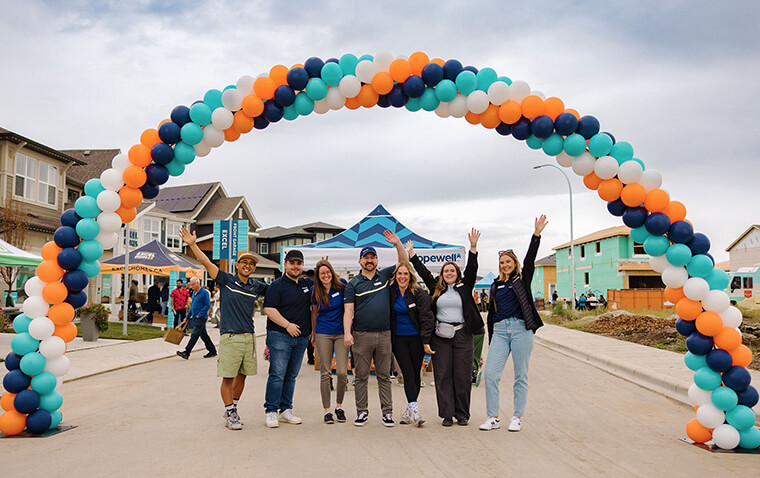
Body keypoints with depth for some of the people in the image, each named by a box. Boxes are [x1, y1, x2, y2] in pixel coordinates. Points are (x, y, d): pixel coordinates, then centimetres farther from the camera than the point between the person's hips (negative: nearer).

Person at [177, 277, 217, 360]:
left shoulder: (204, 292, -12)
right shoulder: (194, 293, 15)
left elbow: (208, 305, -16)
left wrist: (199, 315, -18)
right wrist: (188, 317, 19)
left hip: (201, 318, -9)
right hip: (195, 317, 9)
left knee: (194, 335, -12)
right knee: (204, 335, 12)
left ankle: (186, 353, -15)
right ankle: (212, 351, 20)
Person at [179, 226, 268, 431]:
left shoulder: (256, 286, 10)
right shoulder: (226, 280, -1)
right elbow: (206, 262, -9)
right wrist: (192, 244, -19)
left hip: (249, 337, 4)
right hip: (230, 336, -4)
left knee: (242, 375, 12)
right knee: (228, 377, -2)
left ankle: (233, 409, 27)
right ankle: (229, 414, 9)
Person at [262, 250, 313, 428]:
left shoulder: (308, 284, 14)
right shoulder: (277, 285, -4)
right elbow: (269, 309, -12)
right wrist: (287, 325, -16)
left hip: (301, 338, 6)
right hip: (280, 336, -6)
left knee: (291, 376, 10)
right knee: (277, 375, -7)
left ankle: (286, 410, 18)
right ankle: (271, 412, -1)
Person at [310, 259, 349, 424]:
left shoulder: (342, 285, -3)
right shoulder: (315, 292, 2)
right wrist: (313, 333, 22)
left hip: (341, 333, -1)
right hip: (323, 334, 1)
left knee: (342, 372, -6)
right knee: (325, 374, 1)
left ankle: (339, 406, 15)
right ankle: (327, 410, 11)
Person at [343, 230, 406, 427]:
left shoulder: (384, 276, 11)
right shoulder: (353, 284, 4)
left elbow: (403, 263, 14)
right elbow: (348, 310, -2)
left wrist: (397, 243, -2)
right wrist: (347, 333, -14)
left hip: (384, 335, 2)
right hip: (361, 336, -2)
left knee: (384, 375, 6)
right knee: (361, 376, 4)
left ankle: (387, 412, 10)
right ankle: (362, 411, 13)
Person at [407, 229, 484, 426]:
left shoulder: (464, 287, 9)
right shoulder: (437, 288, 13)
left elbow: (471, 269, 0)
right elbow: (423, 272, 16)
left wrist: (473, 247, -10)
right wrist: (411, 253, 17)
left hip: (462, 334, -1)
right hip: (440, 336, 1)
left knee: (462, 376, 1)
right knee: (443, 376, 0)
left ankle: (462, 414, 11)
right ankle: (447, 414, 6)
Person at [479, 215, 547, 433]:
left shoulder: (522, 279, 8)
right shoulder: (496, 285, 17)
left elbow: (530, 259, -7)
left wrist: (536, 234, -19)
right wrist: (491, 338, 18)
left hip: (521, 329, -3)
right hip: (500, 330, 3)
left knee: (521, 376, 2)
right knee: (490, 374, -7)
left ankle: (517, 418, 11)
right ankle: (493, 418, 2)